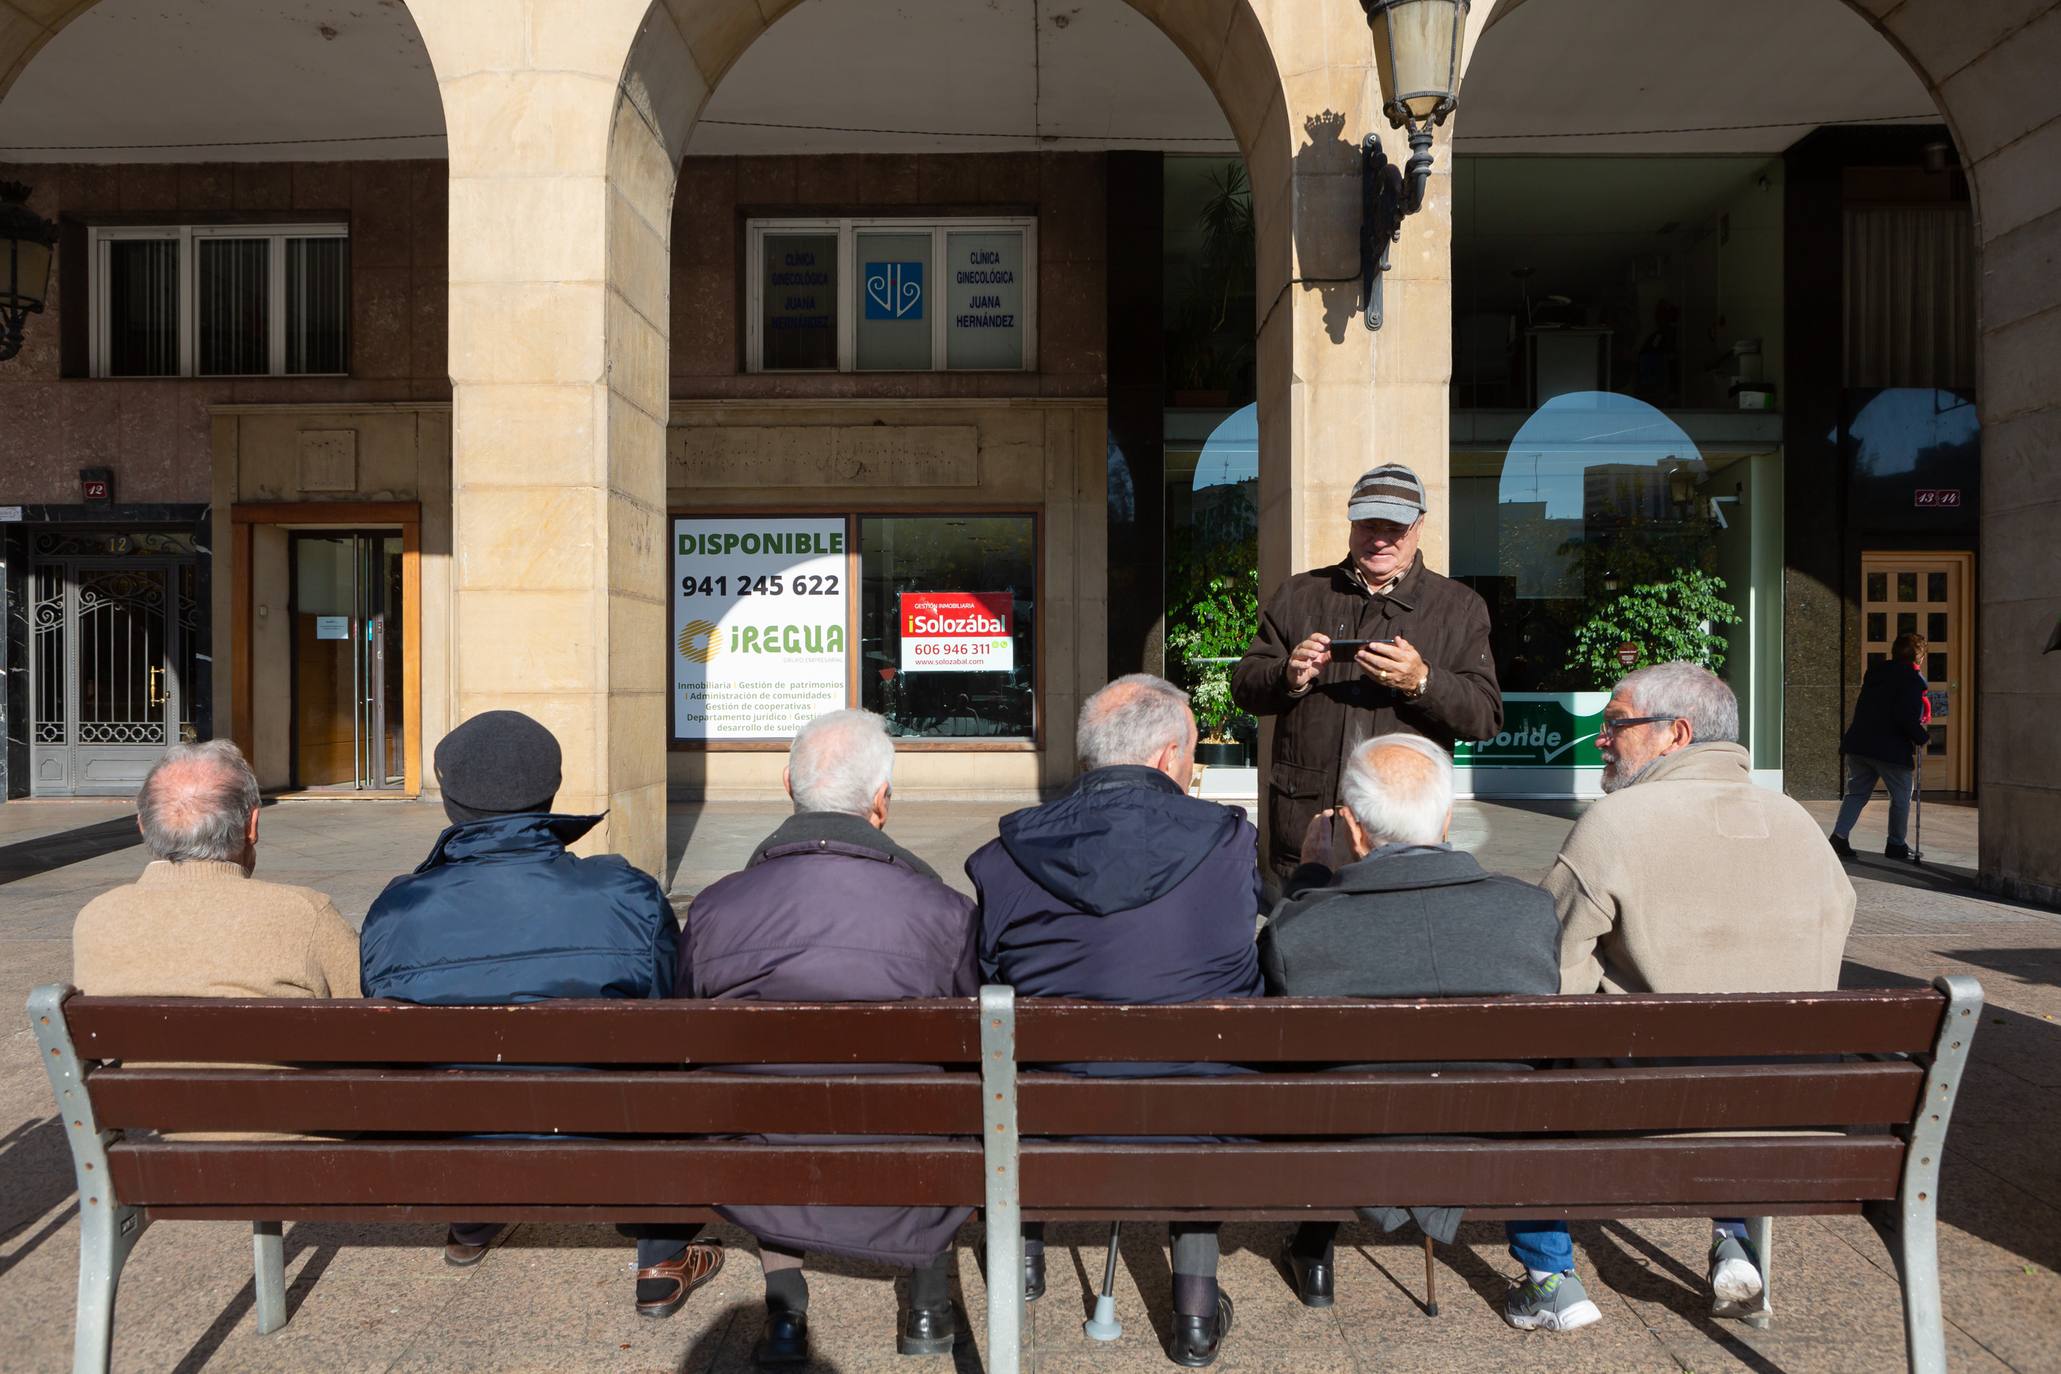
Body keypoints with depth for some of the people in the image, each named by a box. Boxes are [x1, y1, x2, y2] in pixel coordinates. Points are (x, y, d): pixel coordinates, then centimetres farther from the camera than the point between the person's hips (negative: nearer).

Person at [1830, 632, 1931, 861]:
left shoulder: (1875, 672, 12)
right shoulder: (1911, 679, -10)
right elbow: (1906, 717, -20)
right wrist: (1923, 737, -5)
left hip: (1858, 743, 6)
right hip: (1892, 748, -6)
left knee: (1856, 793, 11)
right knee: (1901, 797, 11)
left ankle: (1839, 835, -4)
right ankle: (1896, 844, 19)